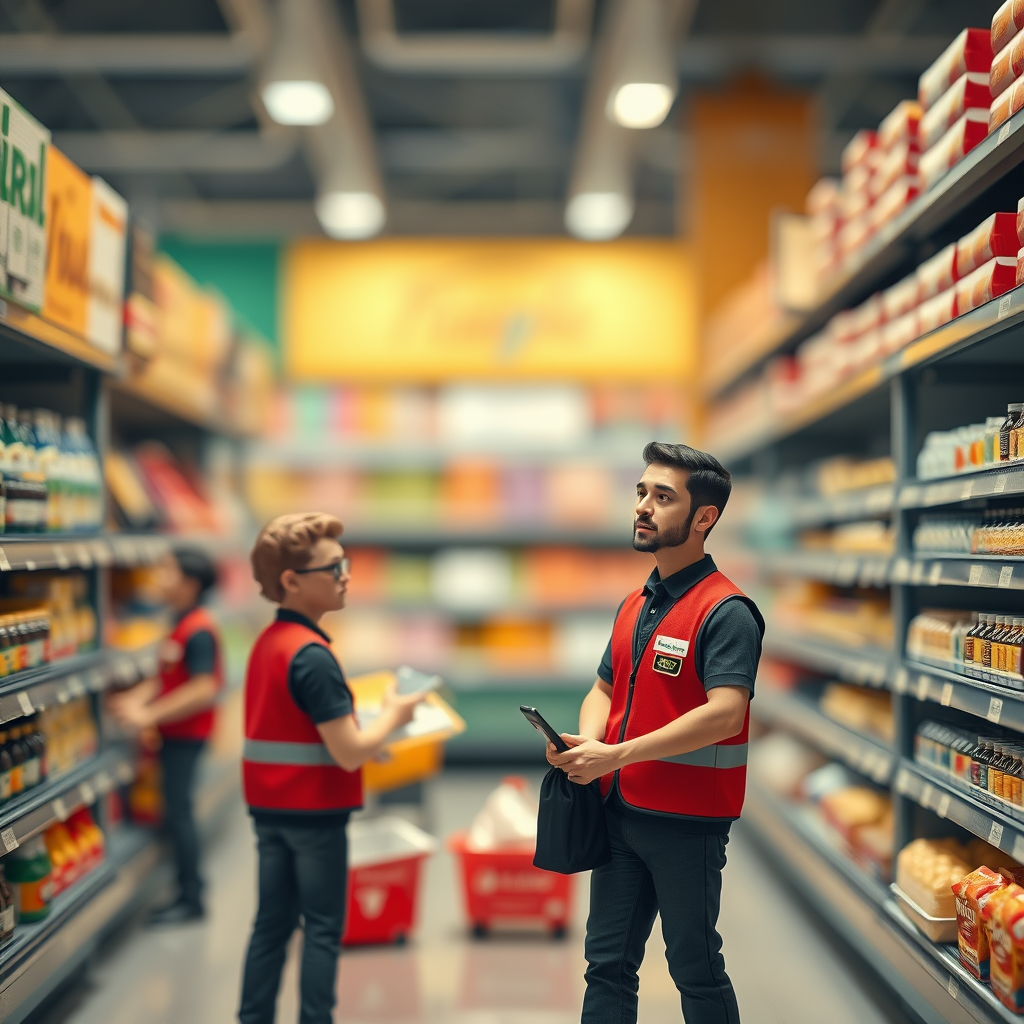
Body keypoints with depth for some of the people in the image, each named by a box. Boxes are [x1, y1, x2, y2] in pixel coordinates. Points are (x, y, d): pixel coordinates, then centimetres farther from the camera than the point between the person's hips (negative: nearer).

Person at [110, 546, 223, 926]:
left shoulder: (198, 631, -19)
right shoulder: (182, 625, 11)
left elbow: (204, 689, -25)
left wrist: (150, 715, -23)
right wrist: (137, 698, -1)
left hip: (186, 734, -10)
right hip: (175, 734, 10)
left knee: (178, 813, -4)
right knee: (177, 813, 15)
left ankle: (191, 900, 6)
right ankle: (188, 891, 26)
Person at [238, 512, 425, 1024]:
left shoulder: (267, 642, 6)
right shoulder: (313, 656, -22)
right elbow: (350, 754, -23)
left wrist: (366, 733, 9)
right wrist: (392, 715, -6)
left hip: (269, 807, 8)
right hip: (315, 812, -8)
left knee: (272, 923, 15)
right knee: (323, 930, 5)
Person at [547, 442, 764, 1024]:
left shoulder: (725, 611, -15)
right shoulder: (635, 605, 11)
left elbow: (724, 714, -26)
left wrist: (616, 755, -25)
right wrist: (586, 744, -5)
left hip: (687, 822, -7)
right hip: (621, 812, 7)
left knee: (696, 969, 9)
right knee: (608, 961, 14)